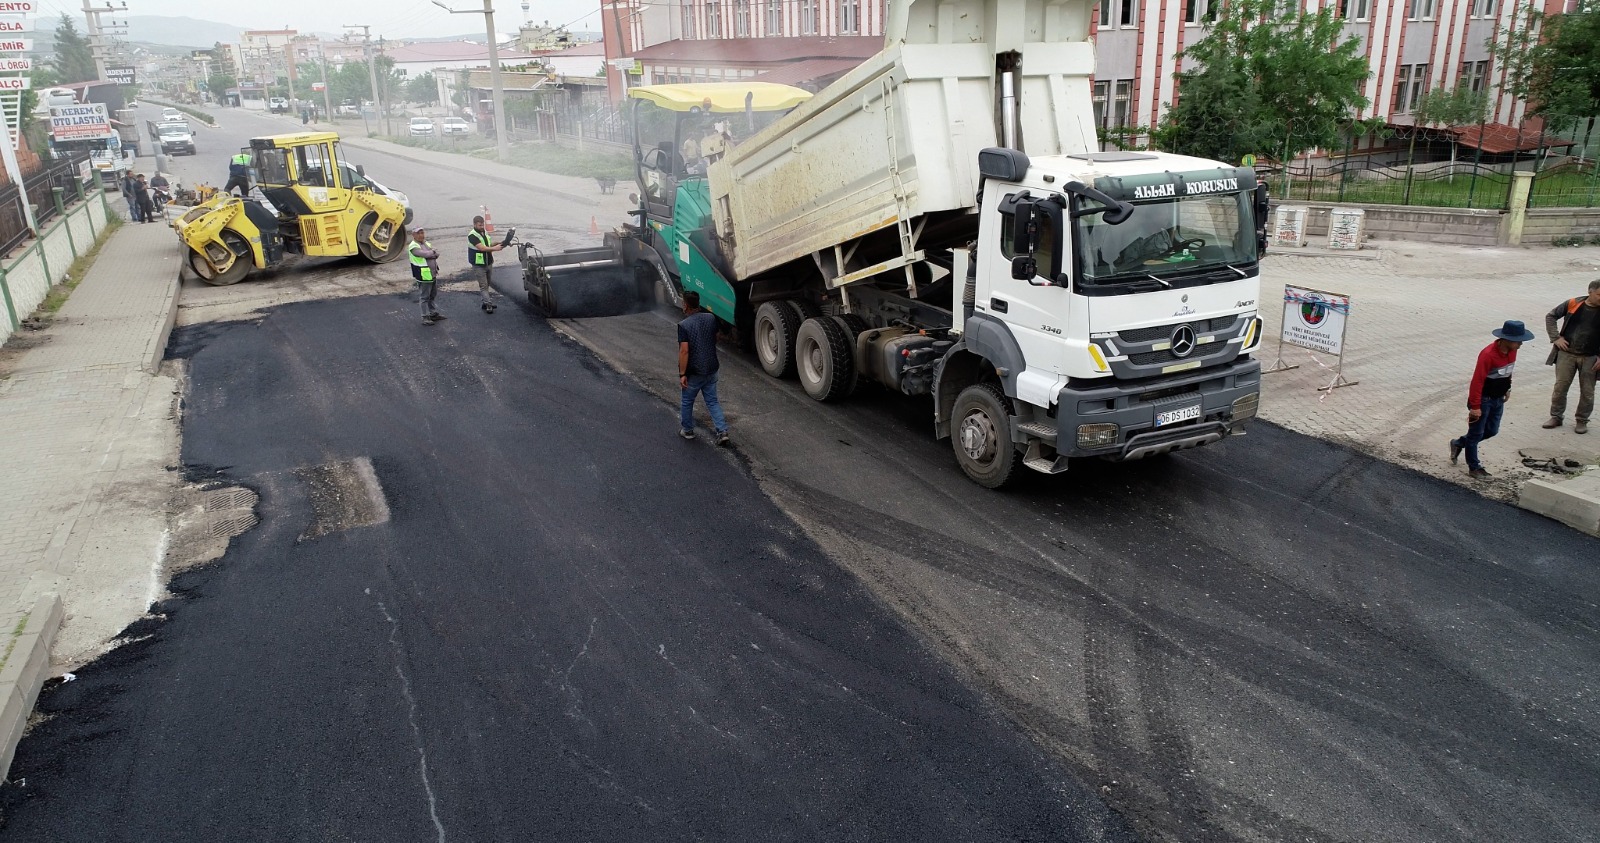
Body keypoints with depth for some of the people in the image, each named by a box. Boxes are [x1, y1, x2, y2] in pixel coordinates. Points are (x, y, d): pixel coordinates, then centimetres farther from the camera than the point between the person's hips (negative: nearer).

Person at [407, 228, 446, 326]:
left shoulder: (427, 244, 14)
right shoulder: (413, 247, -11)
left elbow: (436, 254, 3)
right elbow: (425, 254, -23)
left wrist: (431, 254, -14)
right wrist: (433, 252, -5)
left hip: (433, 274, 8)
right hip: (423, 276, -8)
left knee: (432, 295, 17)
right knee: (424, 297, -3)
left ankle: (433, 313, 28)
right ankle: (425, 317, 2)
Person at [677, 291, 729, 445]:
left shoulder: (684, 325, -19)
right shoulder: (711, 318, -3)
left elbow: (684, 351, -23)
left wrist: (682, 374, -18)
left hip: (694, 371, -5)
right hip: (711, 369, 5)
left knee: (687, 402, 16)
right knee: (712, 401, 14)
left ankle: (687, 430, 32)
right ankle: (722, 431, 5)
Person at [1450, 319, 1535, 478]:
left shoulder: (1512, 351, -4)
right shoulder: (1488, 354, -28)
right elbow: (1477, 381, -25)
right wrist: (1475, 406, -23)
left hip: (1498, 399, 8)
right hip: (1483, 399, -8)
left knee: (1492, 430, 16)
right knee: (1476, 434, 5)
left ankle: (1459, 443, 35)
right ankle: (1474, 467, 17)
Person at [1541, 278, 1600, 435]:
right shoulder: (1573, 304, -6)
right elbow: (1551, 316, 6)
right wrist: (1556, 338, -3)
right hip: (1566, 354, 0)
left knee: (1587, 391, 7)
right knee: (1560, 387, 7)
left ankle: (1582, 420, 21)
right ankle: (1556, 416, 21)